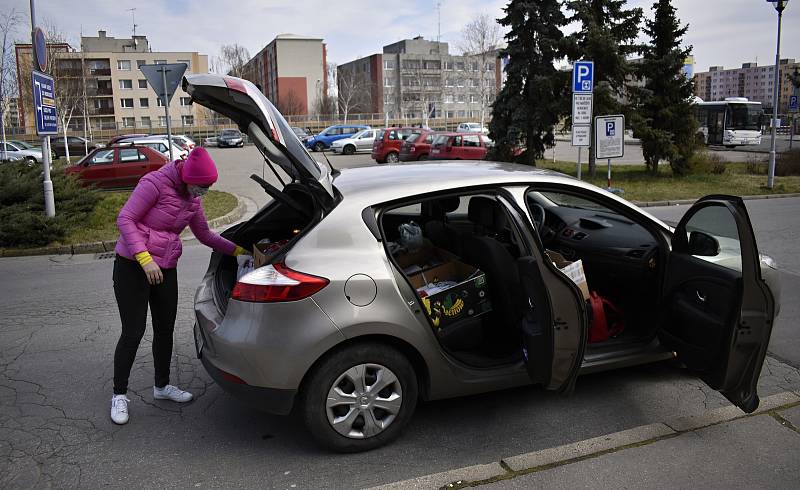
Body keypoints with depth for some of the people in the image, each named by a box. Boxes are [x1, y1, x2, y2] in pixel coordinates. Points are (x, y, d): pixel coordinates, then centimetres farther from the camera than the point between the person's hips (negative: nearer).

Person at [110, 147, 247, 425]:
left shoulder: (192, 199, 6)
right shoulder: (155, 183, -17)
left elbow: (205, 235, 16)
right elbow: (125, 219, -19)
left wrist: (238, 250, 8)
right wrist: (145, 259, -28)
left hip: (165, 270, 7)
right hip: (132, 267, -7)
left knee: (165, 329, 14)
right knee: (133, 333, -3)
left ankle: (162, 386, 33)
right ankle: (119, 395, 15)